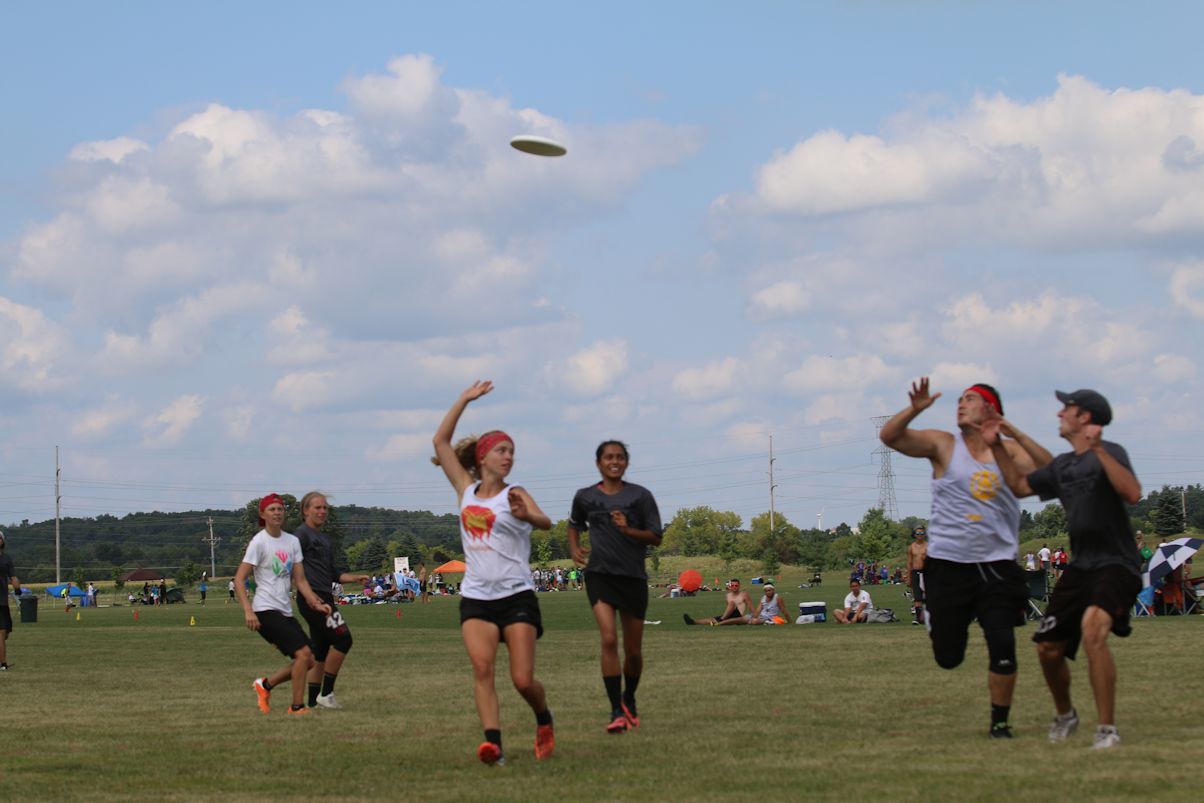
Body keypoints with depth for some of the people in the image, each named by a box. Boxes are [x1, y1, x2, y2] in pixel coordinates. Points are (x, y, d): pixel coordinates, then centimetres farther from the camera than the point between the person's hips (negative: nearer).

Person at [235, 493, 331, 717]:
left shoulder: (292, 541, 11)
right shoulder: (259, 542, -9)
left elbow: (299, 579, 13)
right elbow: (239, 579, -12)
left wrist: (316, 603, -1)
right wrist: (248, 611, -23)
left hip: (285, 612, 8)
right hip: (266, 611, -8)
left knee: (307, 661, 5)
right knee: (303, 653, -18)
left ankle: (265, 684, 21)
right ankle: (297, 707, -8)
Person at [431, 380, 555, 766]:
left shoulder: (514, 494, -2)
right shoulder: (466, 490, 9)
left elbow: (546, 522, -23)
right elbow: (441, 440, 12)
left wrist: (526, 516, -45)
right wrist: (464, 400, 9)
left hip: (516, 595, -3)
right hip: (476, 597, 3)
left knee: (523, 679, -6)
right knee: (482, 666, -17)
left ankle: (544, 718, 24)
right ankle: (492, 741, -24)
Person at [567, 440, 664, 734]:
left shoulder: (640, 496, -1)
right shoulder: (585, 497, 4)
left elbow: (656, 537, -1)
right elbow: (575, 525, 24)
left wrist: (628, 530, -18)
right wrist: (574, 550, 4)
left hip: (633, 576, 0)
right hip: (599, 574, 0)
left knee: (633, 651, 8)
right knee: (609, 639, -19)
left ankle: (629, 700, 36)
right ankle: (617, 712, -17)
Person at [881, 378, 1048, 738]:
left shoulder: (1010, 452, 5)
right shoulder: (943, 445, 3)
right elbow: (890, 436, -8)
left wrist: (1010, 435, -20)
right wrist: (915, 409, -27)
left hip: (997, 566, 0)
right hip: (948, 565, 0)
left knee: (1003, 648, -10)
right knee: (948, 657, 3)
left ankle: (1000, 721, 8)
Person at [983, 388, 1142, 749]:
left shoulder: (1109, 453, -11)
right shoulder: (1062, 466, 14)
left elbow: (1132, 494, -29)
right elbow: (1021, 485, 30)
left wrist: (1098, 450, -35)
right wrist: (998, 446, 23)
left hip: (1115, 566, -8)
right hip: (1080, 567, 8)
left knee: (1092, 629, -32)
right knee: (1048, 648, 6)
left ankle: (1107, 729, -24)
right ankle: (1064, 714, 36)